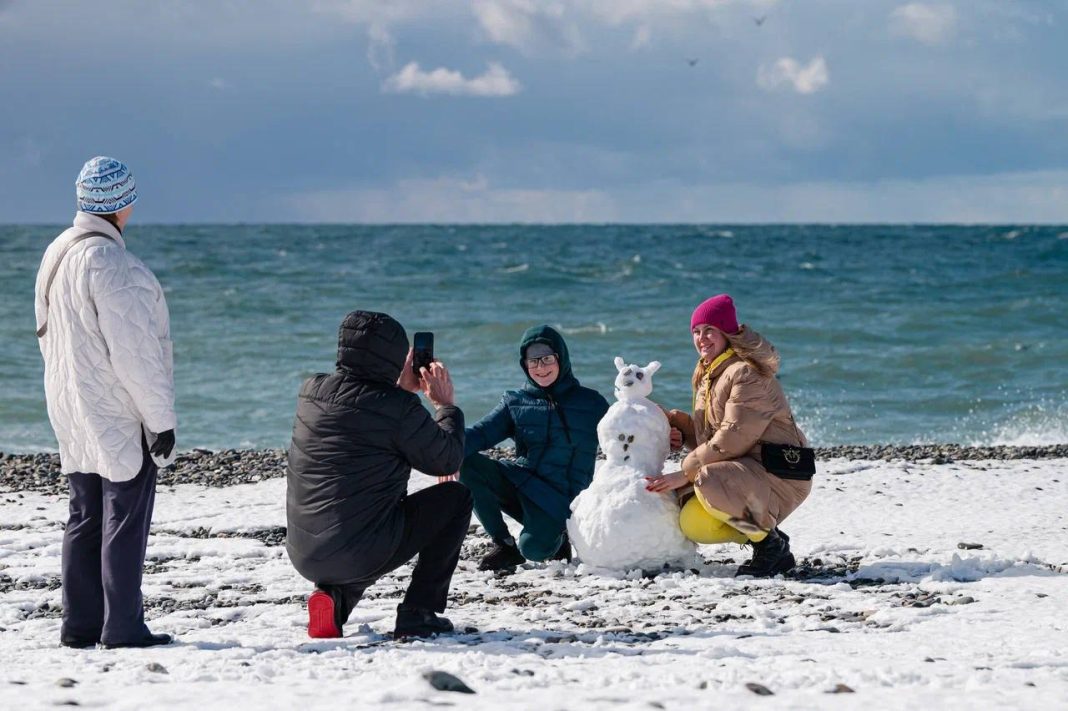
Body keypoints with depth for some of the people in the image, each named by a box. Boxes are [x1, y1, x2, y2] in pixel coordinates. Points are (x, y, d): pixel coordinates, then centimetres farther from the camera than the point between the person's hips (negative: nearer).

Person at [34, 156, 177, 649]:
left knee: (85, 518, 12)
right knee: (125, 518, -2)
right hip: (117, 414, -9)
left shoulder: (56, 253, 8)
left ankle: (80, 626, 15)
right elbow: (132, 351, -21)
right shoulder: (109, 263, -20)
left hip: (72, 413, 9)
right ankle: (122, 628, -1)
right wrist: (161, 419, -15)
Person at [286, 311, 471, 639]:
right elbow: (447, 461, -1)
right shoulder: (399, 408, -15)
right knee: (456, 496, 12)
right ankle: (418, 614, 10)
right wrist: (445, 404, 13)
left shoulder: (312, 390, 3)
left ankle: (333, 596, 12)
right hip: (359, 555, -6)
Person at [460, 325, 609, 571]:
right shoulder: (515, 401, 9)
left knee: (534, 549, -32)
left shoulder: (591, 403, 6)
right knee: (467, 462, -21)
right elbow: (481, 432, -5)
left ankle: (556, 535, 9)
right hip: (518, 482, 4)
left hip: (558, 497, -4)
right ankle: (504, 544, -8)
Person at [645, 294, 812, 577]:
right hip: (743, 472, 9)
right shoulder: (707, 375, 15)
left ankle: (770, 543, -12)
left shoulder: (747, 373, -17)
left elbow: (732, 439, -23)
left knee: (709, 482, -33)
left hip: (779, 475, -9)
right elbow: (708, 434, 15)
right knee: (692, 524, -6)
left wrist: (686, 473, -20)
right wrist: (682, 427, -6)